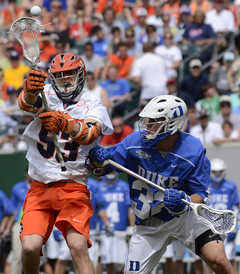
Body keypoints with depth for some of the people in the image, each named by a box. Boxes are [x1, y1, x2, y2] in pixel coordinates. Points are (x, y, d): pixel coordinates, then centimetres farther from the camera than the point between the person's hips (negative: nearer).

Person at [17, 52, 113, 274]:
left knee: (78, 246, -21)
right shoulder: (47, 95, 6)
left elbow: (89, 135, -18)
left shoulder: (92, 104, 4)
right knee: (30, 247, -15)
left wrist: (64, 123, -39)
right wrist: (30, 91, -44)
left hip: (74, 188, -1)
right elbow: (27, 103, -19)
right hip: (40, 188, 1)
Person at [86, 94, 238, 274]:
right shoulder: (135, 142, -12)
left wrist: (184, 202, -35)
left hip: (186, 217, -3)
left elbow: (201, 195, -14)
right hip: (149, 223, 3)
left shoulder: (193, 151, -18)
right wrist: (97, 159, -25)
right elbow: (99, 169, -2)